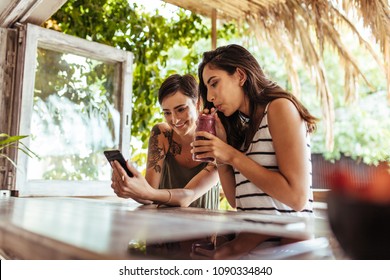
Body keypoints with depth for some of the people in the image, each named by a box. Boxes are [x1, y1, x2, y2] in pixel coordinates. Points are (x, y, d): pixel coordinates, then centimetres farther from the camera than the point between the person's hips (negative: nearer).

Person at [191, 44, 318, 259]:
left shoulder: (280, 107, -7)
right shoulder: (242, 127, 13)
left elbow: (297, 197, -16)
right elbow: (236, 201, 10)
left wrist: (233, 156, -15)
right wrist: (219, 150, 1)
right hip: (251, 238, 6)